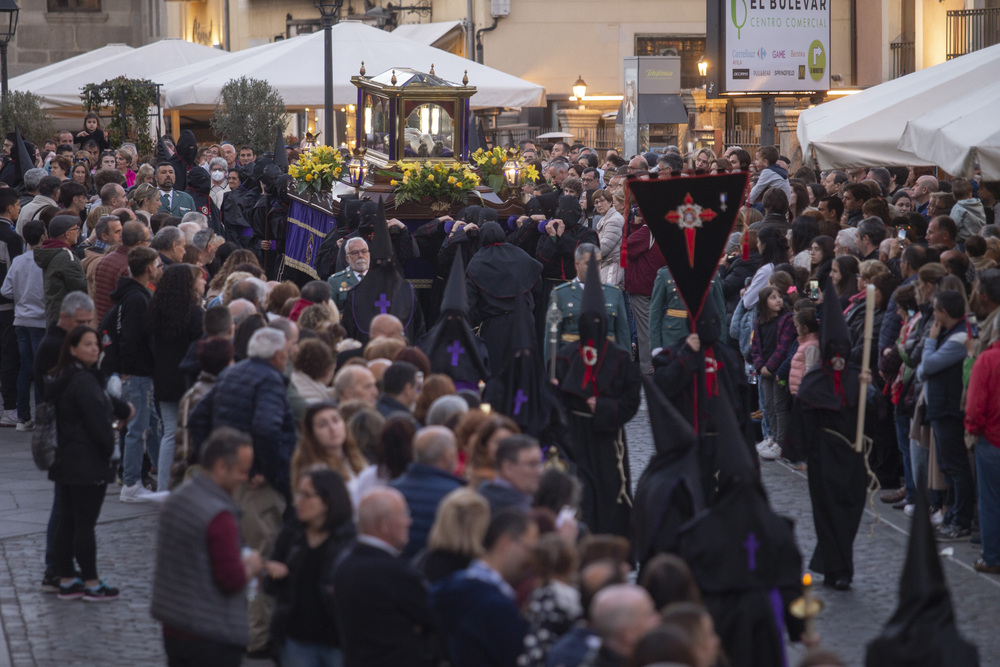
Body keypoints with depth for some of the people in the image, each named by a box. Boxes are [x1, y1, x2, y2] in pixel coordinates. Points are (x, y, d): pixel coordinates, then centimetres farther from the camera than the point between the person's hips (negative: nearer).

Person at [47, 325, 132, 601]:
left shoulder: (63, 379, 12)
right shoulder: (83, 382, -20)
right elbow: (98, 421, -19)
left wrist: (122, 408, 28)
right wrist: (110, 448, -4)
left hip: (66, 462, 10)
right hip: (89, 464, -10)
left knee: (67, 523, 12)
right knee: (85, 524, -3)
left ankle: (66, 581, 17)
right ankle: (91, 583, 4)